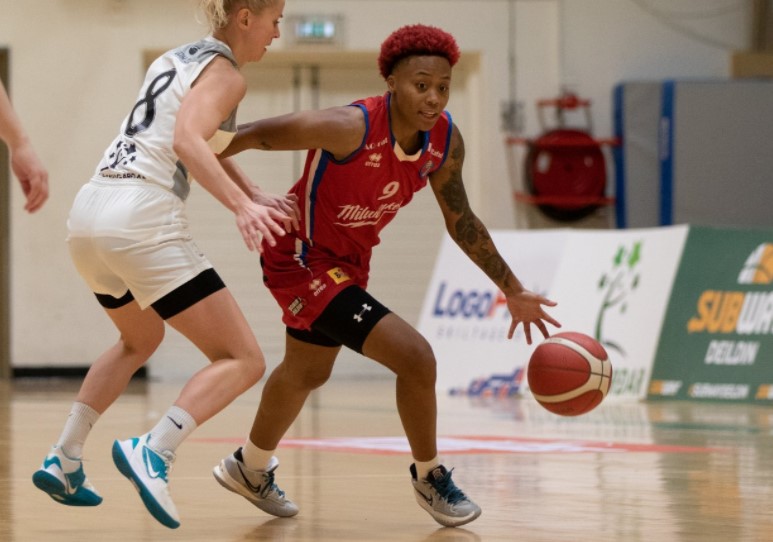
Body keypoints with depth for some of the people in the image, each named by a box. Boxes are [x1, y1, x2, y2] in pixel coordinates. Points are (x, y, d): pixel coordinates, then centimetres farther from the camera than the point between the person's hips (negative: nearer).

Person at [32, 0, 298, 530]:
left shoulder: (177, 59, 22)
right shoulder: (225, 74, -4)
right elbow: (187, 141, -21)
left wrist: (257, 198, 21)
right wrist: (241, 206, -32)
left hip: (91, 211, 9)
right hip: (143, 218, -9)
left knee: (141, 339, 34)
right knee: (243, 360, -6)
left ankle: (63, 461, 27)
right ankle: (153, 451, -25)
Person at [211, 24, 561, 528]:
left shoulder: (445, 141, -11)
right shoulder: (352, 127, -33)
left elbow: (460, 220, 5)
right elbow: (253, 135, -27)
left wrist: (513, 290, 7)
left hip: (349, 260, 8)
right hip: (303, 260, -8)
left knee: (306, 373, 29)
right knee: (416, 358, -17)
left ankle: (250, 468, 54)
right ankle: (430, 478, 5)